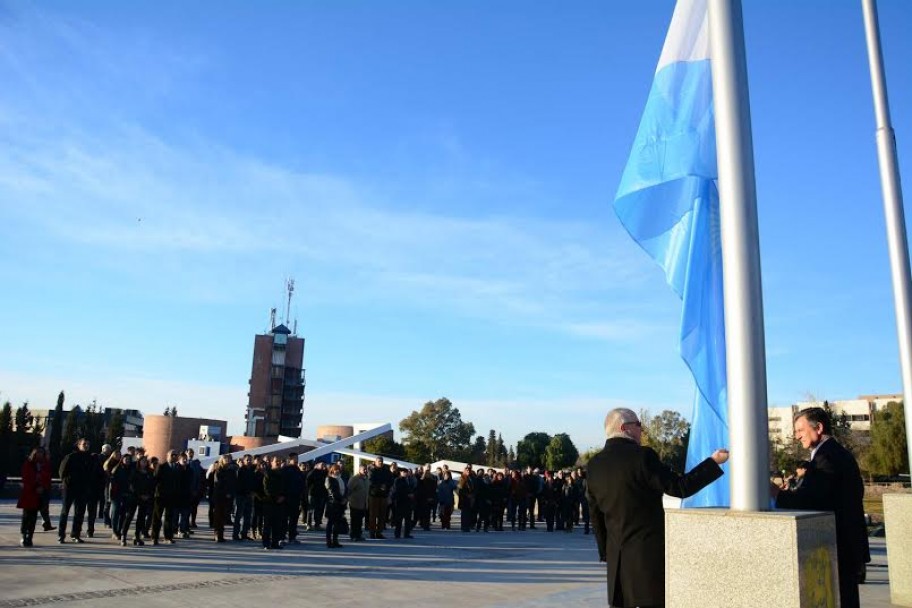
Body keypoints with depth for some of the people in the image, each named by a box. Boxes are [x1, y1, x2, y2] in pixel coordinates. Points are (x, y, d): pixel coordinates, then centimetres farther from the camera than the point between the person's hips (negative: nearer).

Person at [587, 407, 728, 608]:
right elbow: (680, 487, -12)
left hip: (616, 556, 6)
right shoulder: (641, 456, -14)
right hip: (649, 552, -6)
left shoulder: (594, 465, 6)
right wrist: (713, 462, -3)